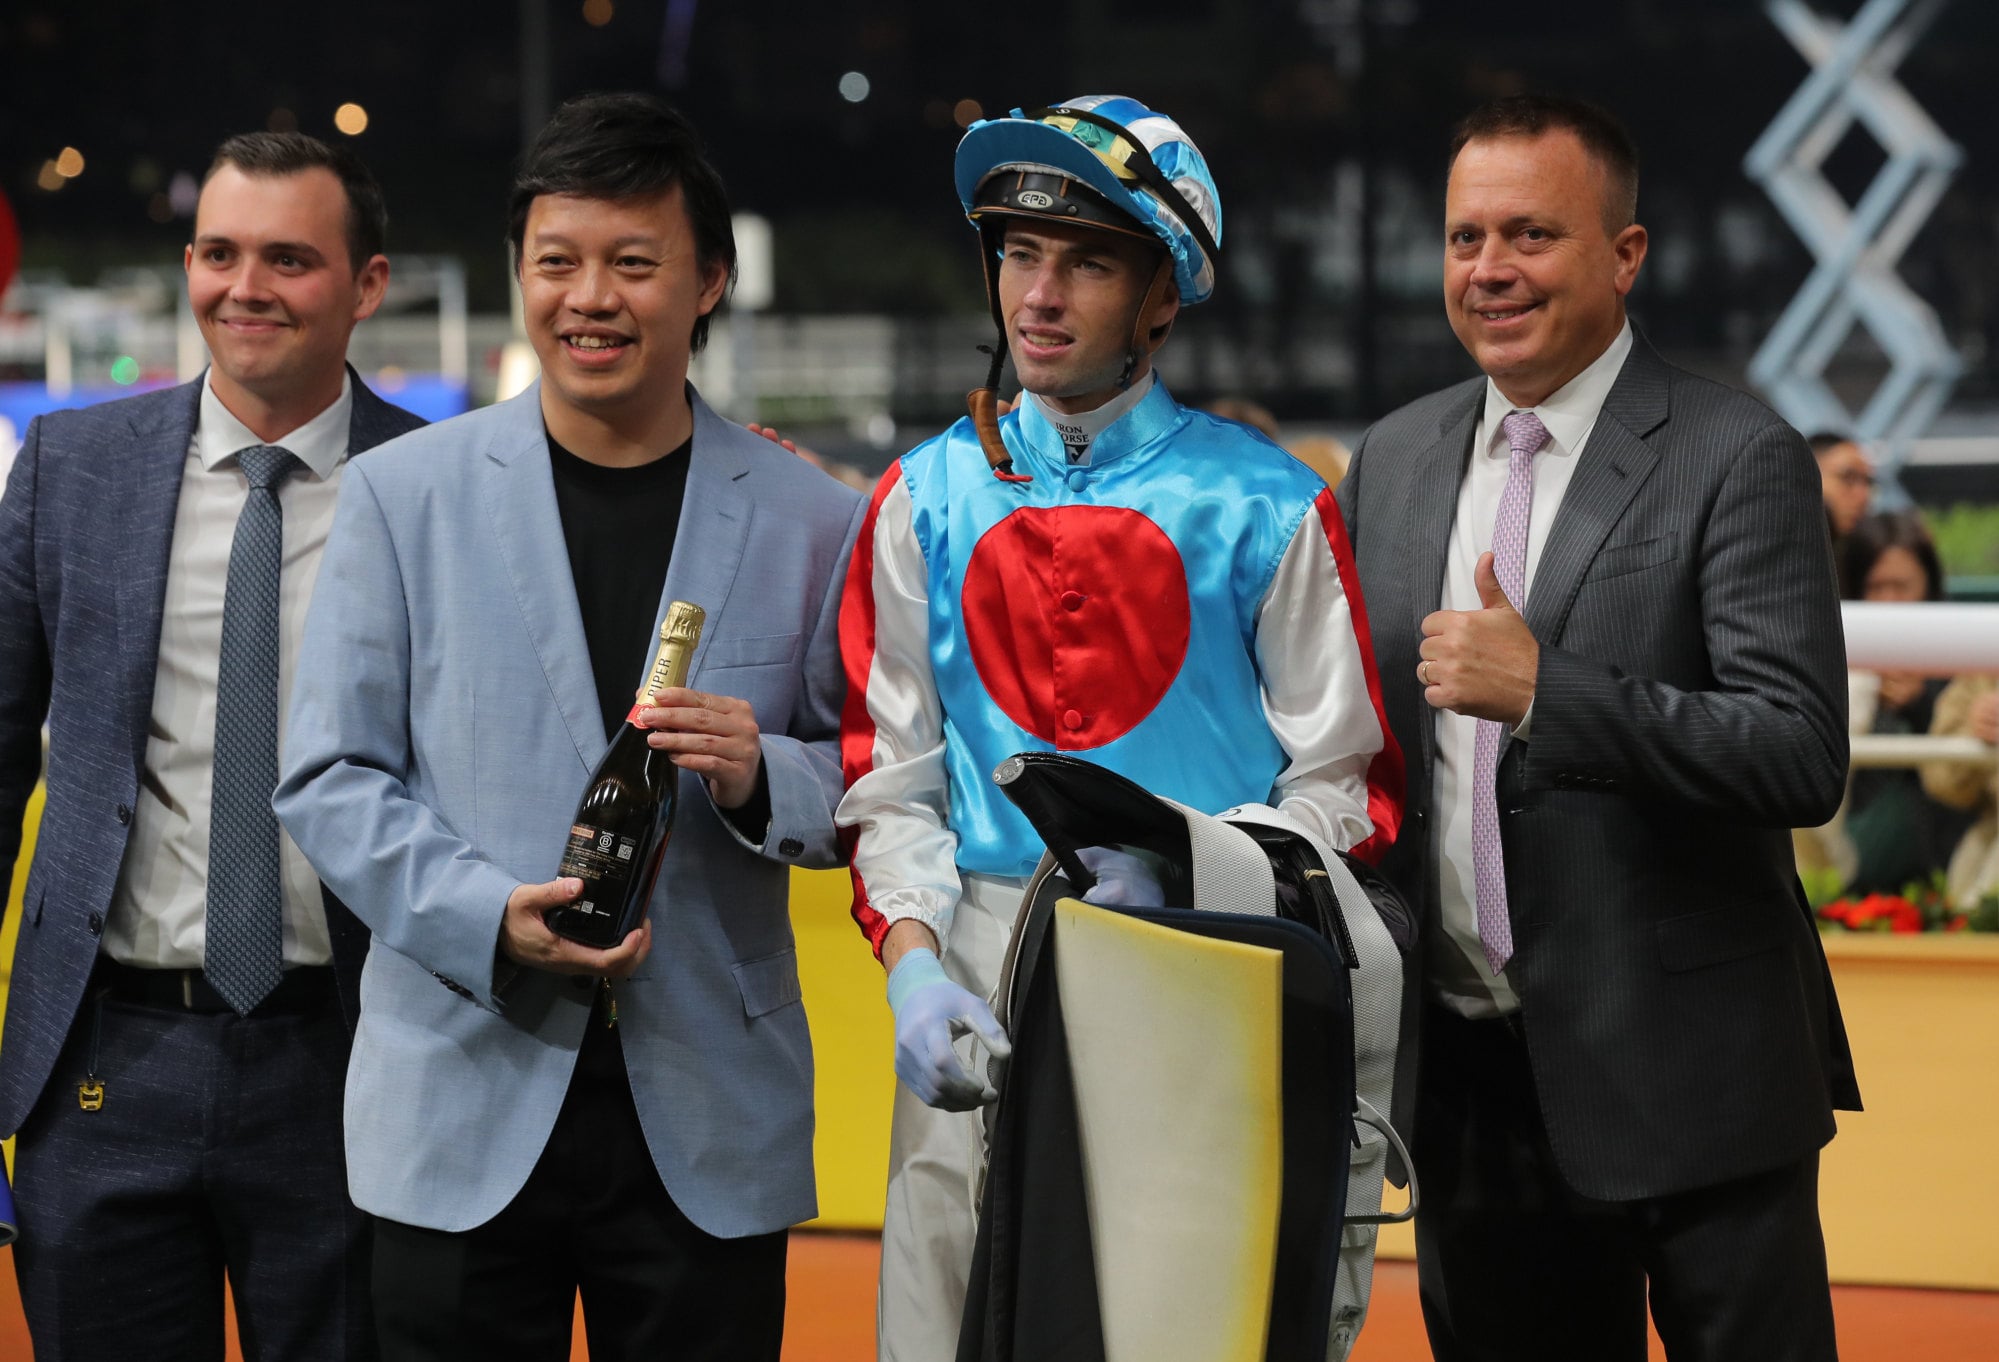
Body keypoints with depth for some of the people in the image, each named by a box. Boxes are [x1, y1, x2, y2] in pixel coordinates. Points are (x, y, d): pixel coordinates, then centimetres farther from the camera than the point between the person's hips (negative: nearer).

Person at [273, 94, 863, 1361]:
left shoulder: (811, 522, 5)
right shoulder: (405, 493, 3)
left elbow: (868, 784, 8)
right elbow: (331, 778, 1)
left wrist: (762, 777, -15)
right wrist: (490, 916, -14)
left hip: (709, 1126, 1)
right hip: (466, 1111, 0)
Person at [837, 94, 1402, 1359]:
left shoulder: (1267, 503, 1)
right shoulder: (927, 498, 10)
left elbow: (1344, 782, 0)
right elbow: (891, 774, 8)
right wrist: (914, 962, -7)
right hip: (982, 968, 2)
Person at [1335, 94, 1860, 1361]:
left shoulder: (1736, 458, -9)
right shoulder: (1395, 458, 10)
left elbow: (1803, 757, -18)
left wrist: (1542, 689, -26)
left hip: (1684, 1073, -5)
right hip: (1469, 1073, 6)